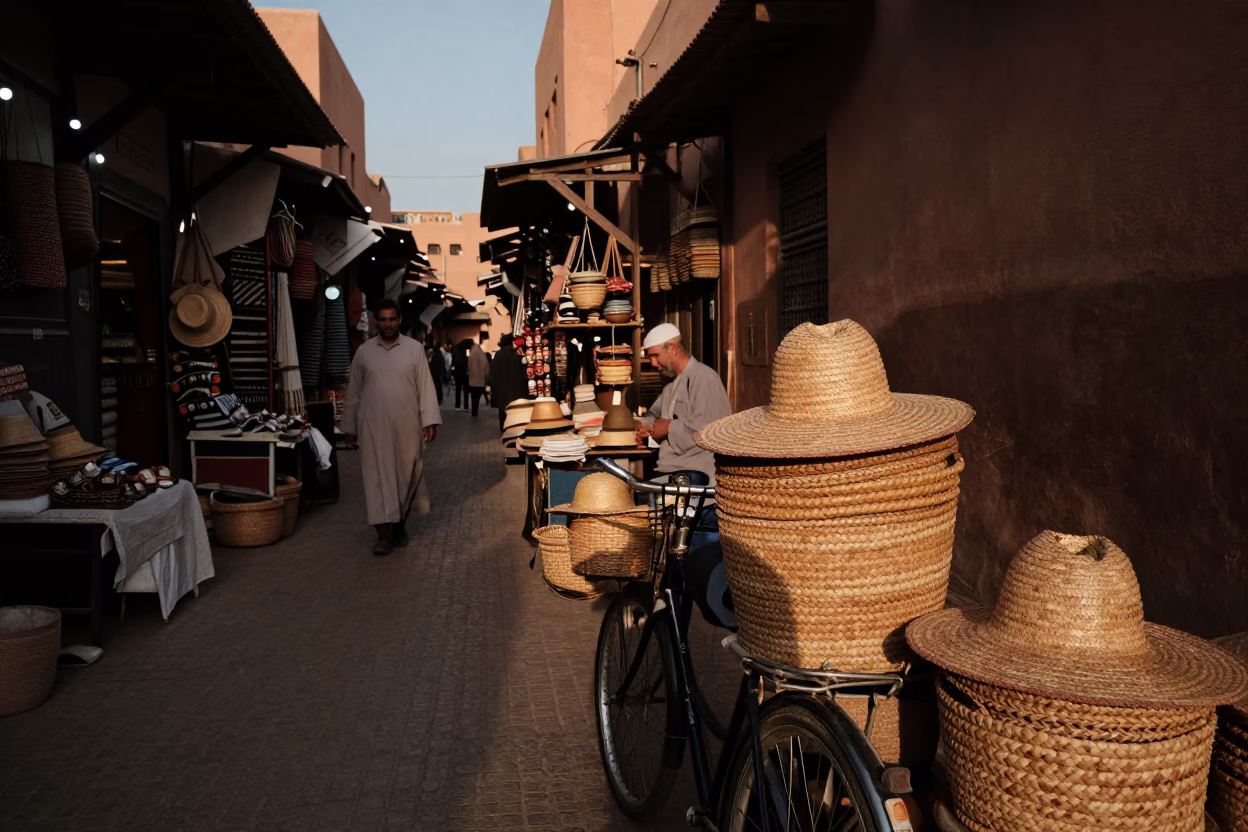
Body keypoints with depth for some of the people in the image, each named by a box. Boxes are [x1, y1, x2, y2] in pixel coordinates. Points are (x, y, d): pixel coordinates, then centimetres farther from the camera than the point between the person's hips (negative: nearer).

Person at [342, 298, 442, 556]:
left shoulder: (415, 348, 2)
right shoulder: (363, 351, 6)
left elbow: (425, 386, -1)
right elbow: (354, 392, 10)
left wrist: (430, 420, -9)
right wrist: (349, 426, 11)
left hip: (407, 425, 0)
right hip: (373, 426, 0)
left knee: (406, 475, 7)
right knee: (378, 477, -4)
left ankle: (400, 524, 25)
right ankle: (385, 534, -4)